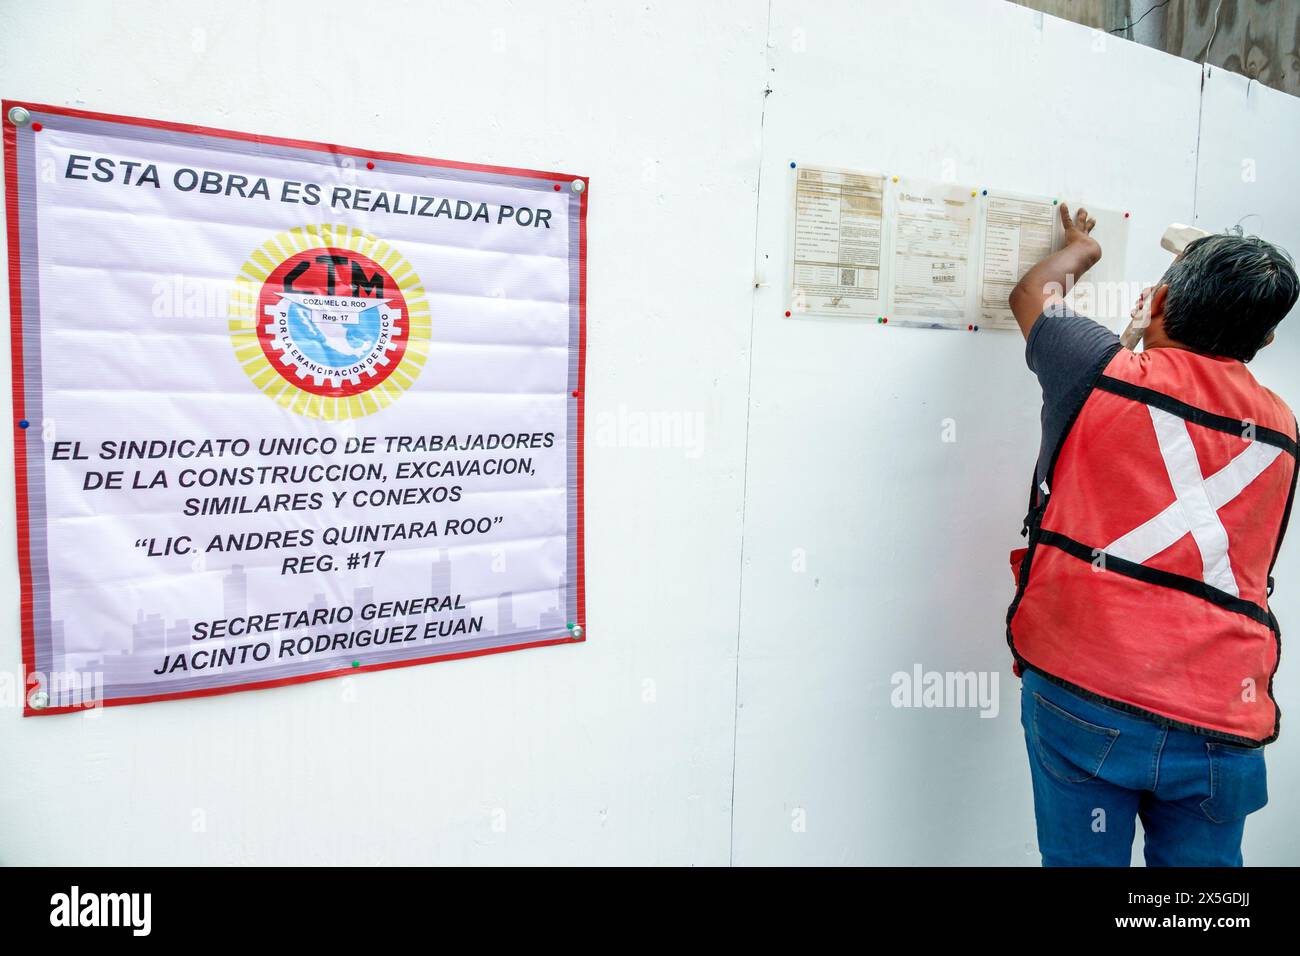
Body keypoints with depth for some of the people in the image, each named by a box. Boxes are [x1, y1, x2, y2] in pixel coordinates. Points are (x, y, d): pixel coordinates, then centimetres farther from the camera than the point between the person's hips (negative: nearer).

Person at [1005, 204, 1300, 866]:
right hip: (1222, 725, 4)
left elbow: (1031, 294, 15)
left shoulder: (1104, 374, -4)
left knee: (1083, 858, 10)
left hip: (1080, 695, -3)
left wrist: (1080, 248, 35)